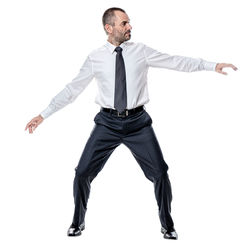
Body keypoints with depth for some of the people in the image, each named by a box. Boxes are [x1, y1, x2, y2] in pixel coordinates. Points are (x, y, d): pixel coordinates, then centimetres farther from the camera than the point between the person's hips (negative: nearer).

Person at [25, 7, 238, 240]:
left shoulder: (140, 51, 1)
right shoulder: (95, 58, 0)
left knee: (160, 173, -2)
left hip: (138, 122, 0)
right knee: (82, 173, -2)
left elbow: (176, 62, 1)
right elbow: (72, 89, 3)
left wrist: (211, 65, -4)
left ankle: (167, 225, 20)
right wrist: (44, 114, 2)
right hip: (107, 123, 0)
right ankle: (78, 222, 23)